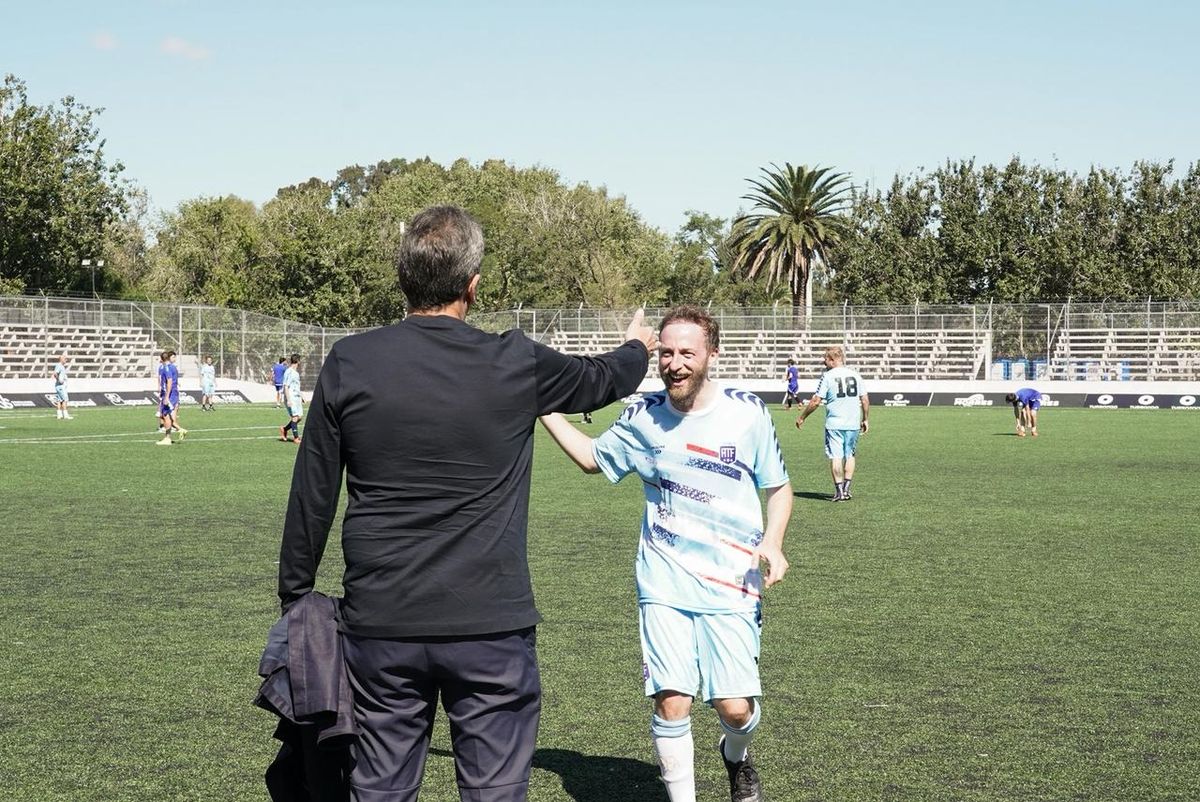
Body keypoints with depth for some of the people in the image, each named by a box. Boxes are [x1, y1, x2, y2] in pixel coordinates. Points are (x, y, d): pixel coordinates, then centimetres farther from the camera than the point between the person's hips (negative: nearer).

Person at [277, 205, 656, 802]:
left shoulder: (349, 364, -3)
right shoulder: (516, 365, -5)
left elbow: (311, 496, 2)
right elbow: (598, 380, 17)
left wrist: (294, 598, 15)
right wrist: (637, 348, 40)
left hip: (380, 624, 2)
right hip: (491, 626, -1)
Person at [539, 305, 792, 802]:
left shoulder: (747, 413, -5)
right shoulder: (643, 417, 1)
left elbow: (778, 488, 6)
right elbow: (592, 458, 21)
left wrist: (772, 542, -11)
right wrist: (545, 411, 12)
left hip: (731, 585, -1)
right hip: (664, 585, 1)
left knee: (734, 707, -6)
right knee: (671, 703, -8)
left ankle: (736, 757, 31)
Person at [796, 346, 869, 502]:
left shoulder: (828, 376, -6)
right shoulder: (856, 375, 5)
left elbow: (816, 401, -7)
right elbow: (865, 400, 6)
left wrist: (802, 417, 4)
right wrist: (865, 419, 19)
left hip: (834, 424, -4)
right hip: (853, 423, 4)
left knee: (836, 457, 1)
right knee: (849, 455, 16)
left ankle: (839, 490, -2)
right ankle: (846, 489, 14)